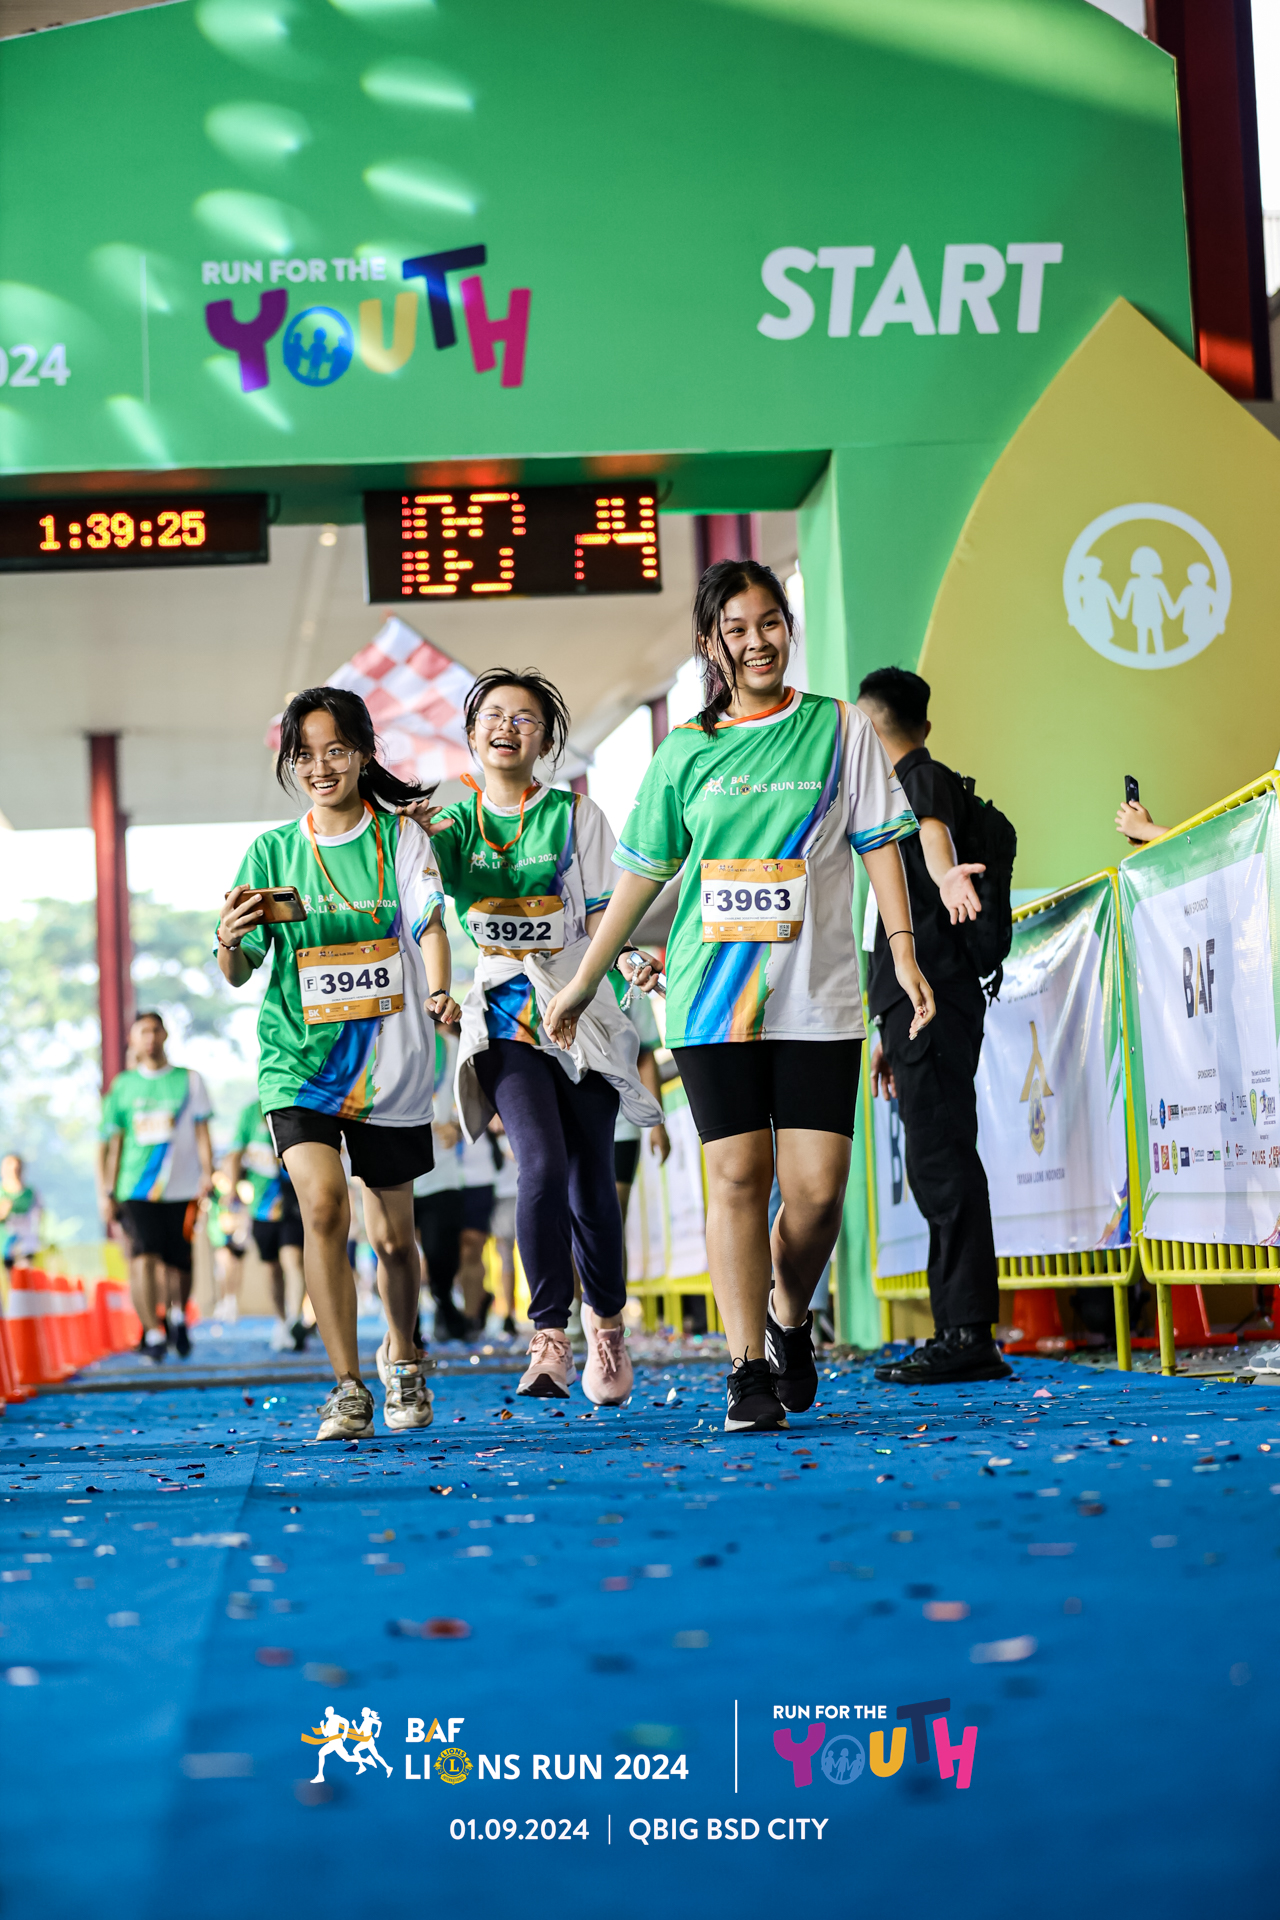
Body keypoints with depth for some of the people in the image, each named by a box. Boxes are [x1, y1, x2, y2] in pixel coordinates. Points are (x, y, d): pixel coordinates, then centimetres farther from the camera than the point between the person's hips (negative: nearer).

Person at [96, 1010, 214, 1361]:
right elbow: (110, 1141, 12)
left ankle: (177, 1314, 29)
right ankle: (153, 1332, -15)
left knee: (178, 1261, 1)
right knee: (143, 1255, -17)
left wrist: (207, 1173, -5)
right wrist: (105, 1192, 7)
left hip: (181, 1188, 0)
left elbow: (201, 1131, 8)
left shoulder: (188, 1080, 10)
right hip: (135, 1188, 0)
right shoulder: (123, 1085, 11)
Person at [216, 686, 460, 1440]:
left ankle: (403, 1357, 39)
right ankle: (348, 1387, -14)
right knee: (324, 1205, -22)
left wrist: (439, 990, -32)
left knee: (393, 1233, 10)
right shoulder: (272, 852, 3)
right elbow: (239, 974, 3)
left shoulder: (400, 835, 1)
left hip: (390, 1061, 0)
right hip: (299, 1059, 0)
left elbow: (430, 920, -12)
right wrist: (230, 942, -21)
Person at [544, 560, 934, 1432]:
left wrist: (905, 952, -6)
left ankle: (791, 1321, 23)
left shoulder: (841, 729, 7)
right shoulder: (686, 752, 9)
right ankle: (749, 1371, -3)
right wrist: (582, 984, 17)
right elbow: (640, 876, 15)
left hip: (817, 998, 0)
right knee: (737, 1176, -7)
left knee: (817, 1186, -5)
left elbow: (880, 844, 6)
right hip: (712, 998, 1)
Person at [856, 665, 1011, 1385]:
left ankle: (969, 1336, -18)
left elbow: (933, 831, -30)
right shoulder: (900, 793, 28)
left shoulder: (925, 778, -3)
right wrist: (890, 1030, 32)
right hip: (917, 1003, 10)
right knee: (936, 1163, 9)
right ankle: (958, 1334, 11)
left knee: (942, 1158, -14)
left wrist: (945, 876, -53)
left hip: (934, 996, -10)